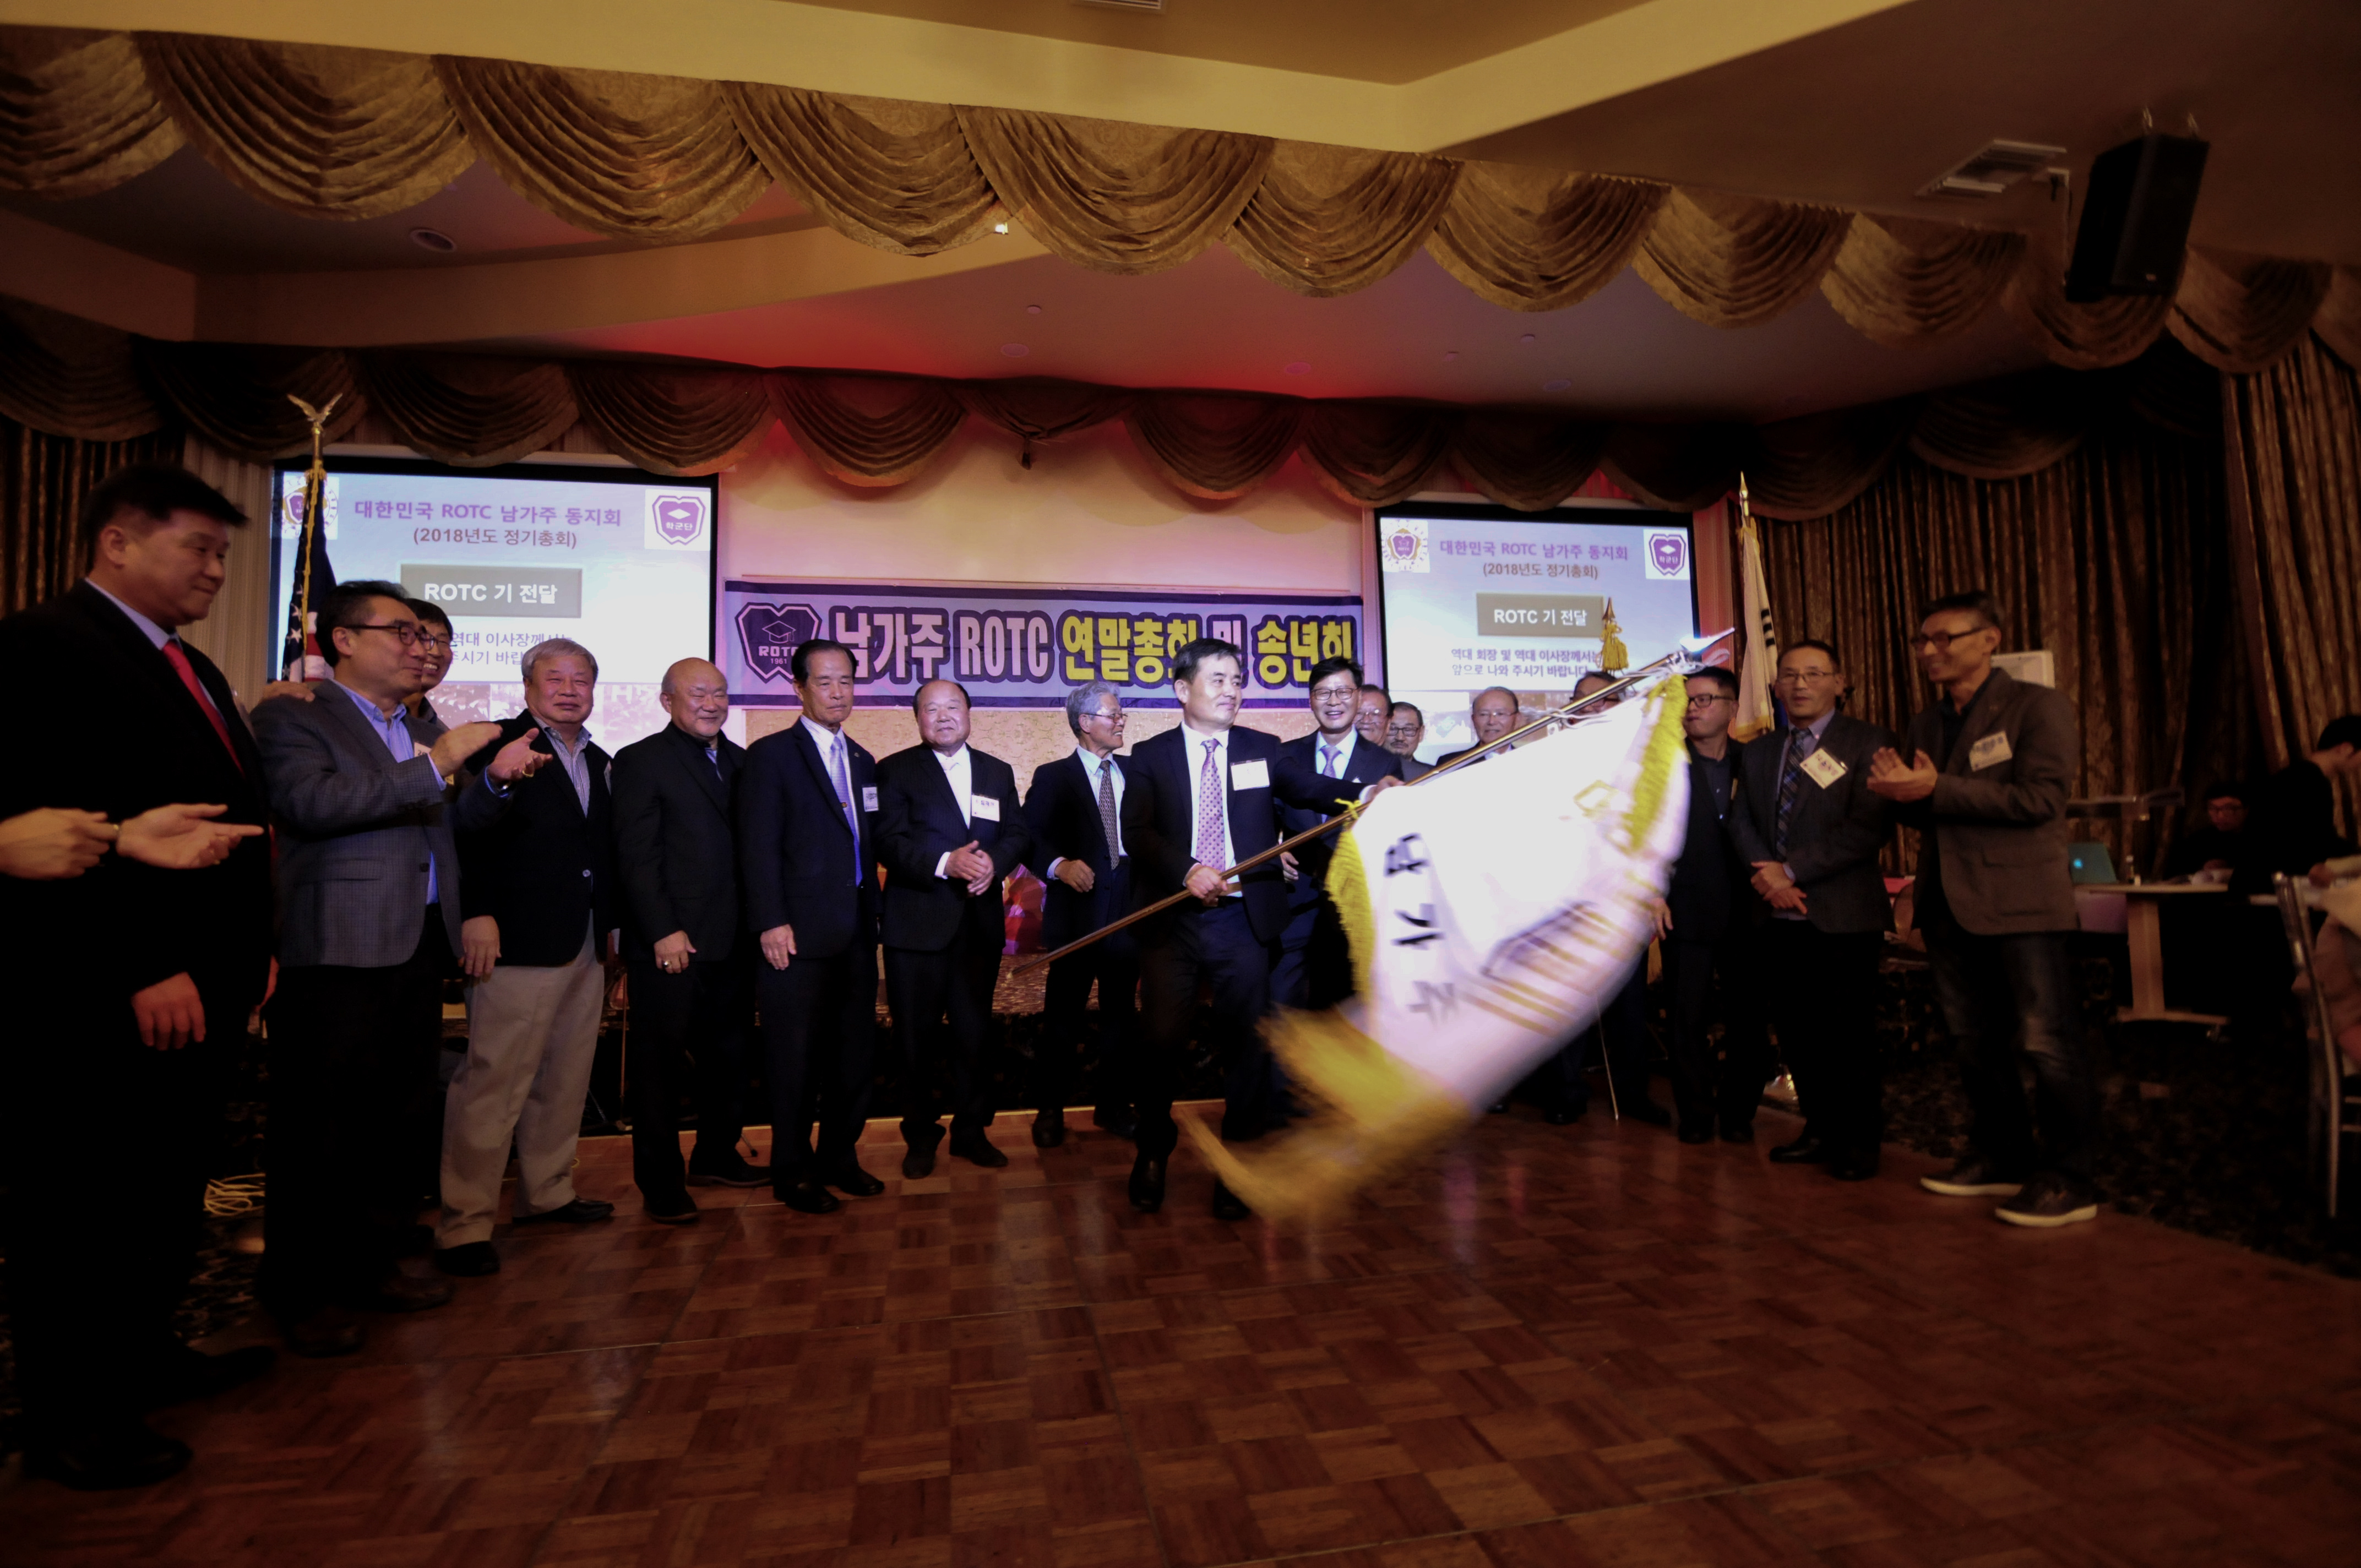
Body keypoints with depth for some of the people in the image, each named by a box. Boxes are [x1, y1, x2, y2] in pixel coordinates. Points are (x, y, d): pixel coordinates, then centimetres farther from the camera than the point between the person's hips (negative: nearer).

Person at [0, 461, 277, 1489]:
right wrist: (142, 972, -21)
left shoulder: (191, 669, 16)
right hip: (113, 1005, -8)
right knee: (84, 1212, 7)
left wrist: (250, 952, 12)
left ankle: (143, 1358, 35)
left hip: (198, 989, 9)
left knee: (168, 1195, 19)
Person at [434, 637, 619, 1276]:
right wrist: (496, 780, -38)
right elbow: (470, 828, -17)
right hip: (519, 942, -7)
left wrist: (613, 928, 16)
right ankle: (464, 1227, 3)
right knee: (493, 1081, -5)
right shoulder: (500, 745, -4)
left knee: (565, 1080, 15)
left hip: (585, 947, 8)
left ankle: (547, 1193, 28)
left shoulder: (599, 762, 16)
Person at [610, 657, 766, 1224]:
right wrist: (664, 932, -16)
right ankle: (661, 1183, 17)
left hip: (734, 941, 6)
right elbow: (636, 856, -10)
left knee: (728, 1057, 15)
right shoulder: (641, 761, -3)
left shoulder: (743, 762, 13)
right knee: (659, 1064, 5)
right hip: (670, 944, -6)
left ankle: (717, 1157, 32)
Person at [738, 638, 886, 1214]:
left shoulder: (863, 760, 15)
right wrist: (771, 923, -15)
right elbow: (758, 846, -9)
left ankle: (838, 1158, 27)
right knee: (797, 1058, 4)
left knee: (853, 1052, 12)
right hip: (801, 933, -6)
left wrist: (874, 916, 9)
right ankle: (792, 1172, 19)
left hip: (857, 932, 6)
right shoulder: (771, 755, -3)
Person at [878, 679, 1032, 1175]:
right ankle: (920, 1137, 22)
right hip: (917, 924, -3)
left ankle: (972, 1131, 25)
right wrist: (945, 863, -24)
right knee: (916, 1037, 6)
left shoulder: (998, 772, 14)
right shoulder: (896, 771, 0)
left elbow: (1017, 834, 8)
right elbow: (890, 842, -10)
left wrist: (994, 863, -14)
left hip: (981, 923, 3)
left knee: (975, 1033, 10)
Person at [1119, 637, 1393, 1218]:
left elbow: (1310, 788, -6)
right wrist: (1188, 870, -24)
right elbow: (1137, 832, -8)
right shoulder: (1151, 756, 5)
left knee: (1249, 1045, 5)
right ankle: (1153, 1156, 26)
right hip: (1171, 921, -1)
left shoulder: (1262, 750, 10)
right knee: (1161, 1040, 2)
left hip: (1243, 920, 1)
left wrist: (1366, 793, -25)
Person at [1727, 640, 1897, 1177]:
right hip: (1778, 917, 5)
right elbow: (1742, 823, 10)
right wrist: (1766, 875, -9)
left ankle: (1859, 1143, 17)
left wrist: (1791, 870, -15)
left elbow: (1869, 826, -12)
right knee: (1795, 1032, 10)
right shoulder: (1757, 752, 16)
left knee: (1848, 1035, 1)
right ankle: (1822, 1130, 25)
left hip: (1842, 916, -5)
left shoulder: (1868, 742, -2)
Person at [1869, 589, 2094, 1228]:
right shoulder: (1925, 723, 16)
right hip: (1949, 903, 7)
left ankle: (2067, 1180, 8)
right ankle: (2000, 1158, 26)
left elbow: (2040, 798, -17)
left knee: (2047, 1043, -3)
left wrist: (1937, 789, -18)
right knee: (1974, 1044, 13)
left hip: (2020, 900, -7)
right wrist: (1902, 794, -4)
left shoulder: (2038, 707, -5)